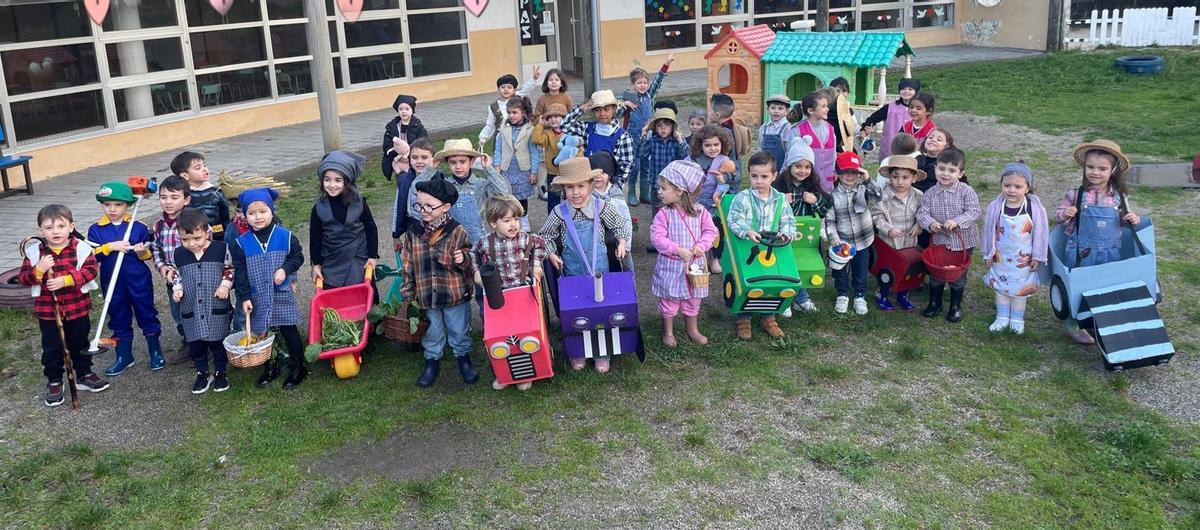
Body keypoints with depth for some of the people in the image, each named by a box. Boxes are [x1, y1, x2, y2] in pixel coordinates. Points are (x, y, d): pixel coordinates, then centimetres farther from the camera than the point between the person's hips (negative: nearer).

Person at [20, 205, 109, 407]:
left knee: (80, 344, 17)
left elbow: (91, 269, -18)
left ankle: (84, 375, 34)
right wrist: (39, 270, -27)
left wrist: (66, 280, -28)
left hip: (77, 308, 0)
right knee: (52, 349, 10)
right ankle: (54, 382, 25)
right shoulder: (34, 252, -6)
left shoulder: (80, 248, -9)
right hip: (47, 311, 0)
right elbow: (22, 278, -7)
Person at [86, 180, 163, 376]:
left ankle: (155, 352, 23)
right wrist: (110, 246, -20)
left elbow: (149, 253, 2)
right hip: (112, 283, 2)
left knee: (147, 315, 9)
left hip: (139, 280, -2)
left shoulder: (139, 227, -3)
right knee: (119, 319, 14)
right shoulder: (96, 229, -1)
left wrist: (143, 252, -19)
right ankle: (123, 356, 27)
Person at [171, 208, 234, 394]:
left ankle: (220, 372, 24)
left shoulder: (221, 249, -9)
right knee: (195, 343, 9)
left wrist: (225, 285, -12)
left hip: (217, 307, -2)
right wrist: (177, 289, -3)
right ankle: (202, 373, 26)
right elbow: (177, 276, 14)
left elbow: (230, 269, 3)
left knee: (218, 341, 7)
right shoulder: (179, 254, -1)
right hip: (191, 309, 3)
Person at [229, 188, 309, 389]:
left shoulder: (285, 236, -9)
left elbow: (298, 256, 2)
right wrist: (244, 297, -3)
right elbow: (240, 272, -1)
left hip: (283, 295, -2)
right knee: (261, 333, 12)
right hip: (258, 298, 2)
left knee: (289, 331, 4)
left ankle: (297, 367, 16)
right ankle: (270, 367, 29)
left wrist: (285, 269, -16)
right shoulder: (241, 243, -4)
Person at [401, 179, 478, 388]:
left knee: (459, 330, 15)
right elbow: (407, 265, 3)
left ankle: (463, 357, 37)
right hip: (426, 296, 2)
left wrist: (463, 259, -27)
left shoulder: (457, 232, -14)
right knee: (432, 332, 18)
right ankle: (432, 361, 36)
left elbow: (470, 259, -3)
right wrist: (407, 293, 4)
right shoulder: (414, 233, -5)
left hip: (456, 294, -2)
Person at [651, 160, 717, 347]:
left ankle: (693, 330, 36)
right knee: (669, 300, 9)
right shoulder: (663, 214, -14)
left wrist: (701, 245, -19)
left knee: (693, 300, 17)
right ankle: (668, 333, 28)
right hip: (670, 265, -2)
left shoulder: (700, 212, -7)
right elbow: (657, 237, -19)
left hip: (694, 263, 2)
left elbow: (710, 231, -1)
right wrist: (678, 250, -27)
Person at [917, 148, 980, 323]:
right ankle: (934, 304, 33)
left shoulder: (966, 191, -13)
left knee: (959, 275, 13)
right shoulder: (930, 193, -6)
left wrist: (956, 221, -30)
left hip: (962, 242, -2)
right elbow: (922, 212, -8)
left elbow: (974, 212, -18)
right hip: (938, 241, 2)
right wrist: (930, 223, -28)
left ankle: (956, 306, 30)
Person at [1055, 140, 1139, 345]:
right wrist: (1064, 213, -21)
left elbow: (1126, 218, 12)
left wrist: (1134, 219, -10)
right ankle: (1073, 324, 21)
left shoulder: (1119, 197, 0)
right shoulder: (1076, 195, -7)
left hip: (1110, 253, 3)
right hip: (1081, 253, -3)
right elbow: (1059, 213, 1)